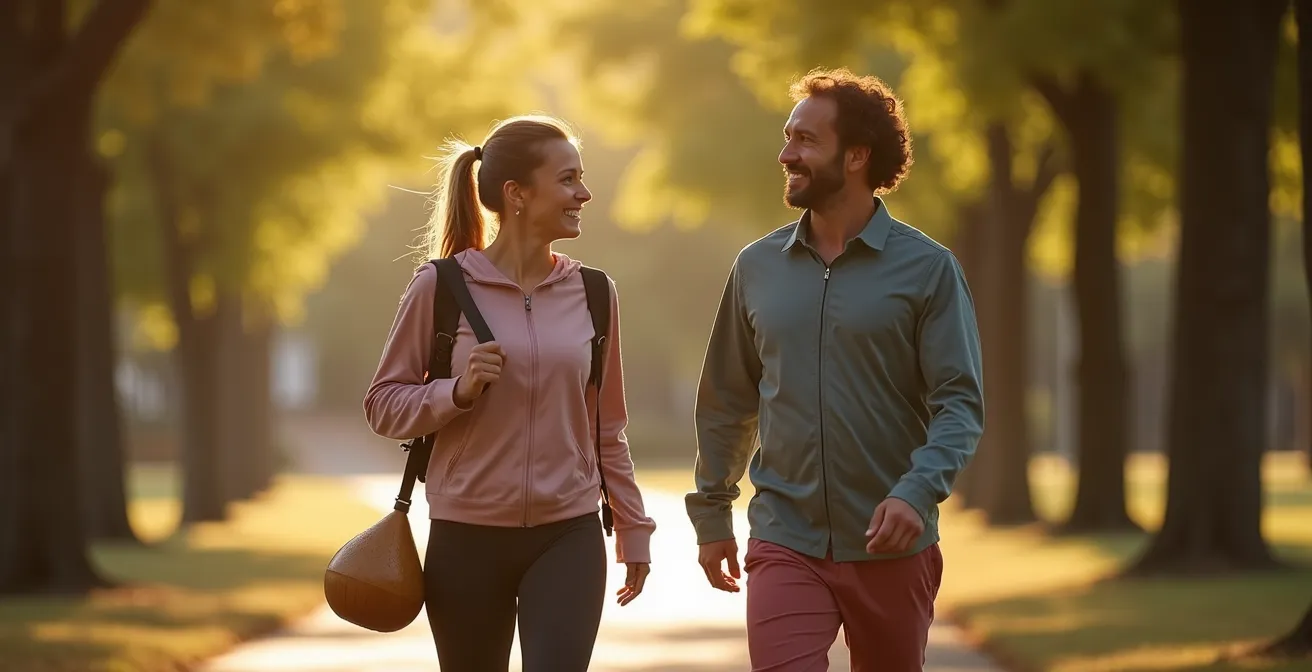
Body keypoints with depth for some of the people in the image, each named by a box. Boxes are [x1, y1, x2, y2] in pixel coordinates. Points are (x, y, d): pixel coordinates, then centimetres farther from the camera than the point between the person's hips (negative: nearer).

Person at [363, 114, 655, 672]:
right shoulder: (441, 287, -5)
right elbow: (383, 404, 0)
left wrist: (633, 527, 14)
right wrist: (458, 392, -17)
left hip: (568, 537, 2)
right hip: (466, 538, -2)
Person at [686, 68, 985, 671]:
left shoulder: (927, 268, -4)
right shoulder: (758, 267, 7)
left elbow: (961, 401, -9)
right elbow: (726, 401, 15)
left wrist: (918, 491, -24)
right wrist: (711, 514, 15)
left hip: (891, 547, -1)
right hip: (785, 545, 1)